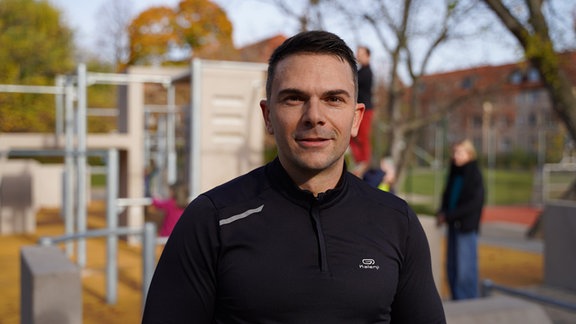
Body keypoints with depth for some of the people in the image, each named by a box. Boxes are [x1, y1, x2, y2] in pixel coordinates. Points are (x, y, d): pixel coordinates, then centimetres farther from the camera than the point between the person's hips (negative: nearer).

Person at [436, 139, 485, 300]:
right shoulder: (454, 174, 11)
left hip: (466, 227, -7)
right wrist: (442, 213, -2)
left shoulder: (475, 176, -10)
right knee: (451, 266, 10)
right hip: (453, 226, 7)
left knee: (465, 268, -2)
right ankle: (457, 302, 20)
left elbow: (474, 203, -16)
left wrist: (448, 215, -16)